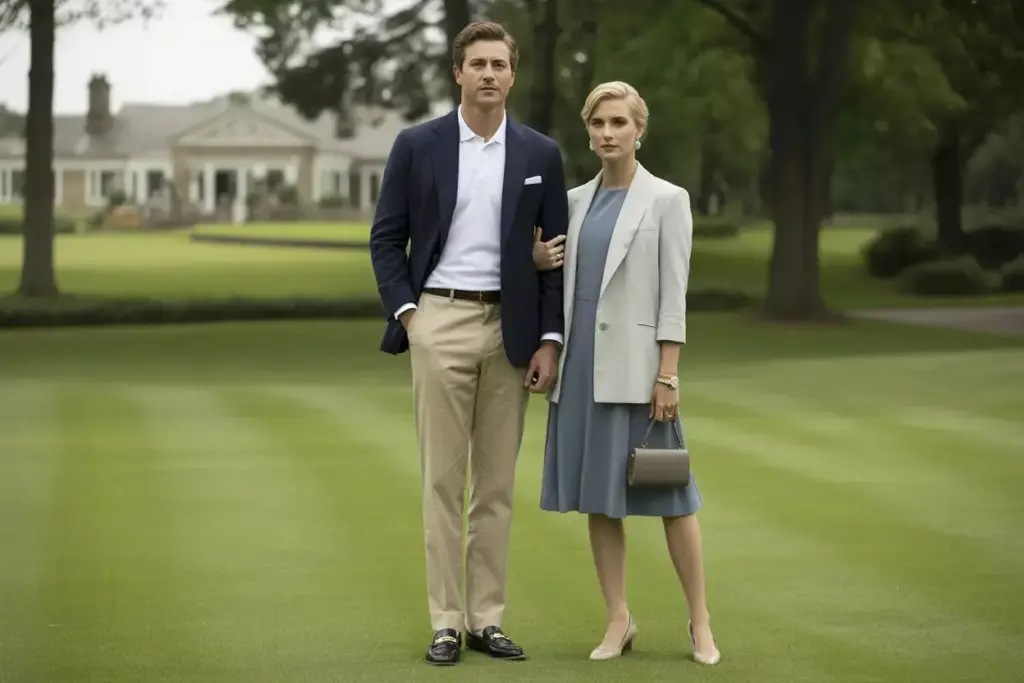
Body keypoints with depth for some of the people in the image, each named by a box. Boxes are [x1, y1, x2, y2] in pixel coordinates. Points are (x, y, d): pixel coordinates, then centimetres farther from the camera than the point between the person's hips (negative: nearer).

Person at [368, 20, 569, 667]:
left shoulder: (541, 154, 5)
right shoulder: (417, 146, 1)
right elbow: (386, 239, 3)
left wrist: (550, 340, -2)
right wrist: (406, 314, -8)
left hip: (510, 329, 2)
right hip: (440, 321, -2)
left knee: (497, 482, 6)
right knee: (443, 479, 0)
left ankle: (488, 618, 11)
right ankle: (446, 622, 3)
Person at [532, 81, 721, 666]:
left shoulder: (667, 200, -2)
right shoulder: (576, 201, 12)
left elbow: (673, 295, -7)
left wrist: (668, 375, -13)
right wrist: (538, 260, -1)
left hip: (634, 364, -5)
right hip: (582, 362, 5)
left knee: (668, 492, -3)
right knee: (597, 495, 5)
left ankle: (701, 622, 6)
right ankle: (619, 621, 12)